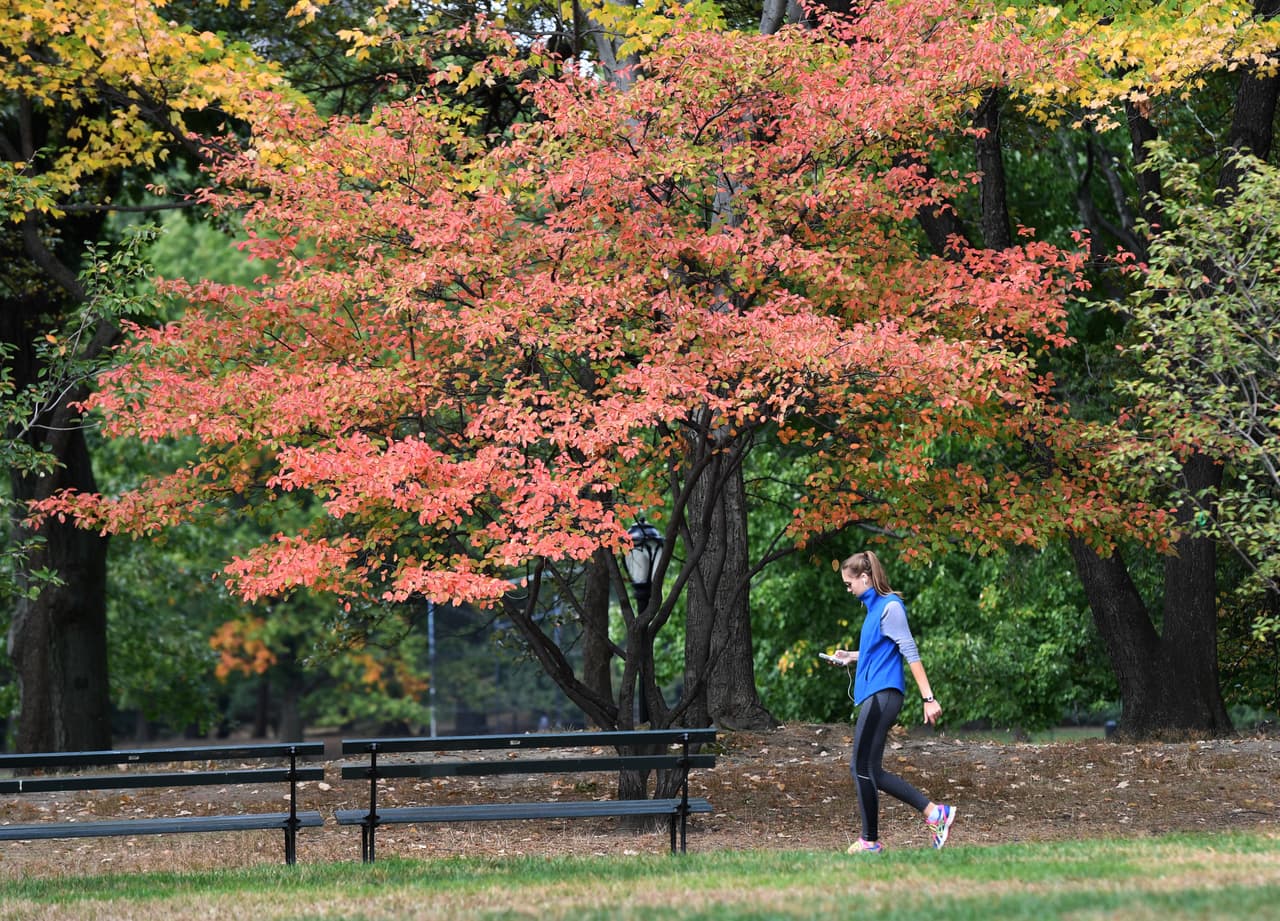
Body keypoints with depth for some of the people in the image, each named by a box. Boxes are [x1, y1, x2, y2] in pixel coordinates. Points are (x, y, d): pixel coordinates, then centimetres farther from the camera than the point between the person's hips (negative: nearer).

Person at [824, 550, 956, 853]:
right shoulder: (874, 606, 17)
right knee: (864, 770, 8)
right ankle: (935, 812, 7)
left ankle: (870, 842, 7)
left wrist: (928, 698, -18)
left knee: (863, 769, -4)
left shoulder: (890, 607, -11)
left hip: (882, 694, -10)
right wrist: (850, 656, 19)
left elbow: (910, 652, -15)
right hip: (874, 696, 10)